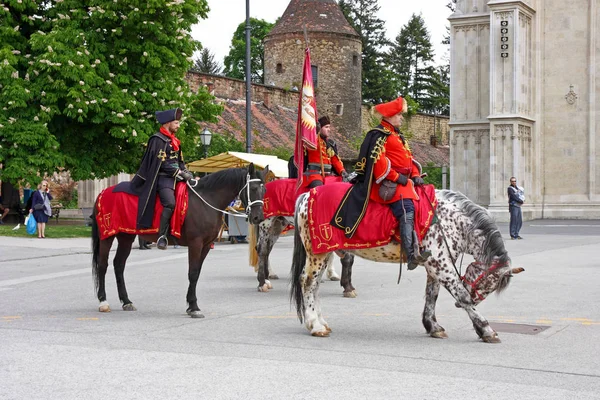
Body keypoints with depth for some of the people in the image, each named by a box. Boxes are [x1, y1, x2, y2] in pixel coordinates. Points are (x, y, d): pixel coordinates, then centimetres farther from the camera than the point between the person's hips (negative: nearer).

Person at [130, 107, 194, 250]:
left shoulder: (173, 140, 22)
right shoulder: (158, 140, -7)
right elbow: (162, 163, -14)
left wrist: (187, 173, 6)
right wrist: (179, 173, -15)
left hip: (175, 178, 9)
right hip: (163, 178, -9)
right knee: (170, 203, -29)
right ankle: (162, 236, -25)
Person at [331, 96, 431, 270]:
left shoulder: (397, 135, 26)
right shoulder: (379, 134, -6)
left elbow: (408, 158, 26)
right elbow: (377, 160, -17)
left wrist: (415, 175, 9)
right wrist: (396, 177, -17)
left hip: (403, 181, 11)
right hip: (387, 184, -11)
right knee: (407, 210, -29)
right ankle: (412, 255, -40)